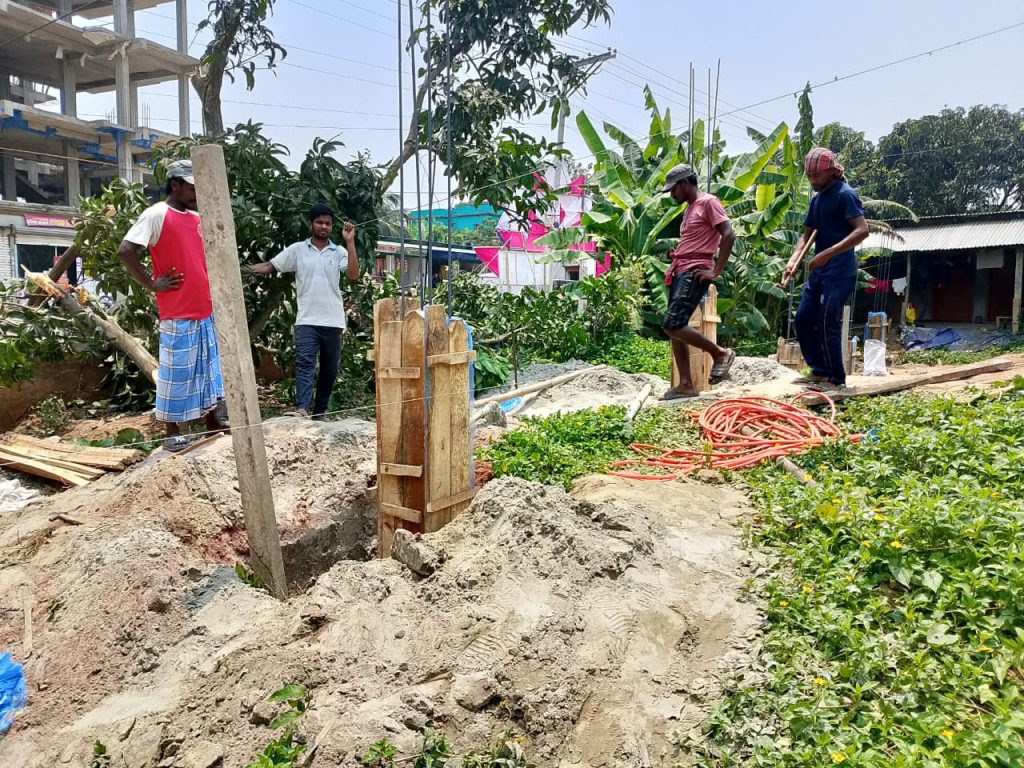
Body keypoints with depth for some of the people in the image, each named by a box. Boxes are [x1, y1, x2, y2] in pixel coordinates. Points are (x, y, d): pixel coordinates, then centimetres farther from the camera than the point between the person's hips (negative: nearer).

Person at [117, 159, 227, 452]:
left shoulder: (197, 218, 12)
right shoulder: (156, 214, -10)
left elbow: (204, 255, 28)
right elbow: (125, 250, -18)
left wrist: (213, 290, 13)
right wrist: (152, 284, -14)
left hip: (205, 309, 8)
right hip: (177, 313, -7)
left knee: (209, 365, 14)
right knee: (176, 370, -1)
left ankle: (213, 418, 25)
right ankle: (171, 430, 9)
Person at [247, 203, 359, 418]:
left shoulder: (339, 252, 7)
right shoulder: (297, 249, 6)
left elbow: (354, 275, -8)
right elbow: (270, 267, 4)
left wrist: (350, 242, -11)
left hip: (333, 321, 2)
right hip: (307, 320, -2)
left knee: (330, 369, 8)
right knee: (305, 363, -16)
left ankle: (320, 411, 20)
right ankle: (302, 408, -26)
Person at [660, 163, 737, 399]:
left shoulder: (708, 202, -6)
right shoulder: (690, 208, 22)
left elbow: (729, 235, -15)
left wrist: (716, 272, -17)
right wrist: (674, 266, 16)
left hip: (694, 273, -10)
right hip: (680, 272, 10)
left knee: (673, 325, -20)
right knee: (675, 329, 3)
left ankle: (720, 353, -3)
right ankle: (686, 385, 5)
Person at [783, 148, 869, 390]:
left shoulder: (845, 194, -11)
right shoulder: (816, 199, 14)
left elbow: (862, 230, -21)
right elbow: (807, 235, 18)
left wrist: (828, 253, -28)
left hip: (839, 273, -9)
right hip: (818, 271, 9)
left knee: (827, 324, -9)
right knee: (802, 319, 9)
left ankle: (836, 378, 2)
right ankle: (820, 370, 19)